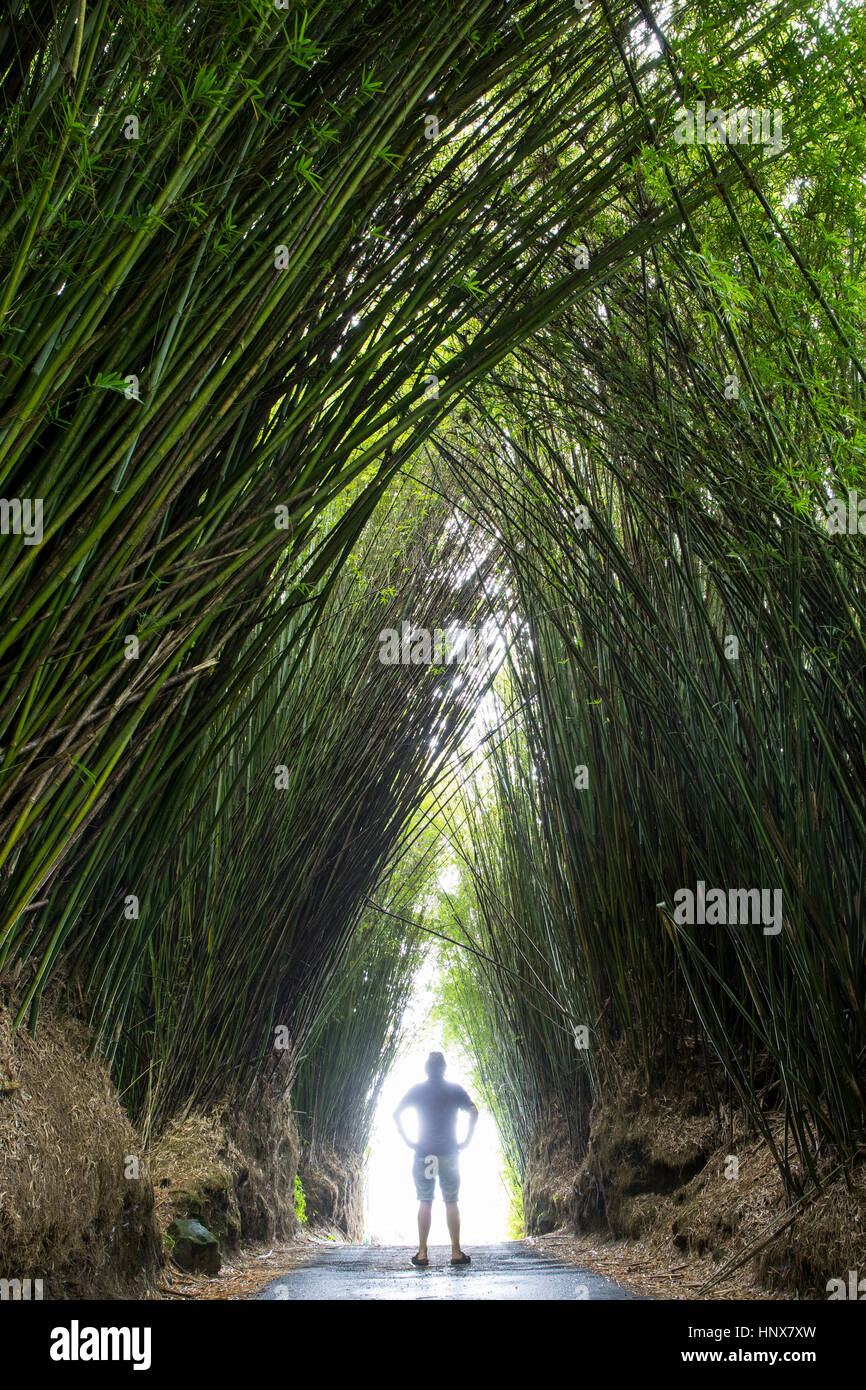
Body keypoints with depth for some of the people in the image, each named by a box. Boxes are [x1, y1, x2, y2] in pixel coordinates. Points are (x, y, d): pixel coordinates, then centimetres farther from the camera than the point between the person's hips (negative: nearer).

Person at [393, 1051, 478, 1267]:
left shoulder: (416, 1091, 6)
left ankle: (422, 1254, 2)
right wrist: (466, 1141, -2)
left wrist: (408, 1141, 0)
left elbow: (396, 1113, -1)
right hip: (449, 1152, -1)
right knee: (451, 1202, 3)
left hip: (423, 1152, 1)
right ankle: (456, 1253, 2)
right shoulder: (455, 1090, 4)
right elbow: (474, 1112, -6)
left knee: (425, 1202, 5)